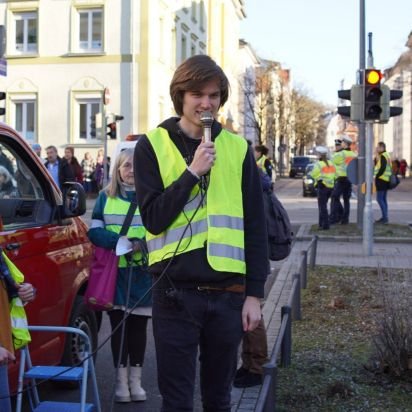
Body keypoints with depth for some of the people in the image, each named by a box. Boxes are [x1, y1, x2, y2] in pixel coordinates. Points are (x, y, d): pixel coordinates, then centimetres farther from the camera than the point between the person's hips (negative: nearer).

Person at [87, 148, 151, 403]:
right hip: (114, 272, 0)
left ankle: (136, 379, 17)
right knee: (118, 324, 4)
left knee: (138, 325, 5)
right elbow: (95, 231, -1)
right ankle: (121, 379, 15)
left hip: (144, 271, 0)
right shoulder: (106, 197, 6)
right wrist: (121, 241, -17)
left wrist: (143, 243, -19)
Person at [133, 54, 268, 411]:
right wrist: (192, 172, -16)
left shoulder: (238, 148, 5)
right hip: (175, 292, -2)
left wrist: (255, 293, 1)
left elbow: (255, 228, 5)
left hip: (228, 292, 2)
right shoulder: (152, 146, 0)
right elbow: (153, 218, -9)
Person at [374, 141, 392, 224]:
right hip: (386, 180, 10)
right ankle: (384, 218, 16)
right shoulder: (387, 155, 17)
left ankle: (385, 218, -10)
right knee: (384, 199, 13)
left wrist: (376, 176, -16)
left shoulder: (383, 156, -14)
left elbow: (382, 168, -22)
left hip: (382, 179, -10)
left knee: (379, 199, -9)